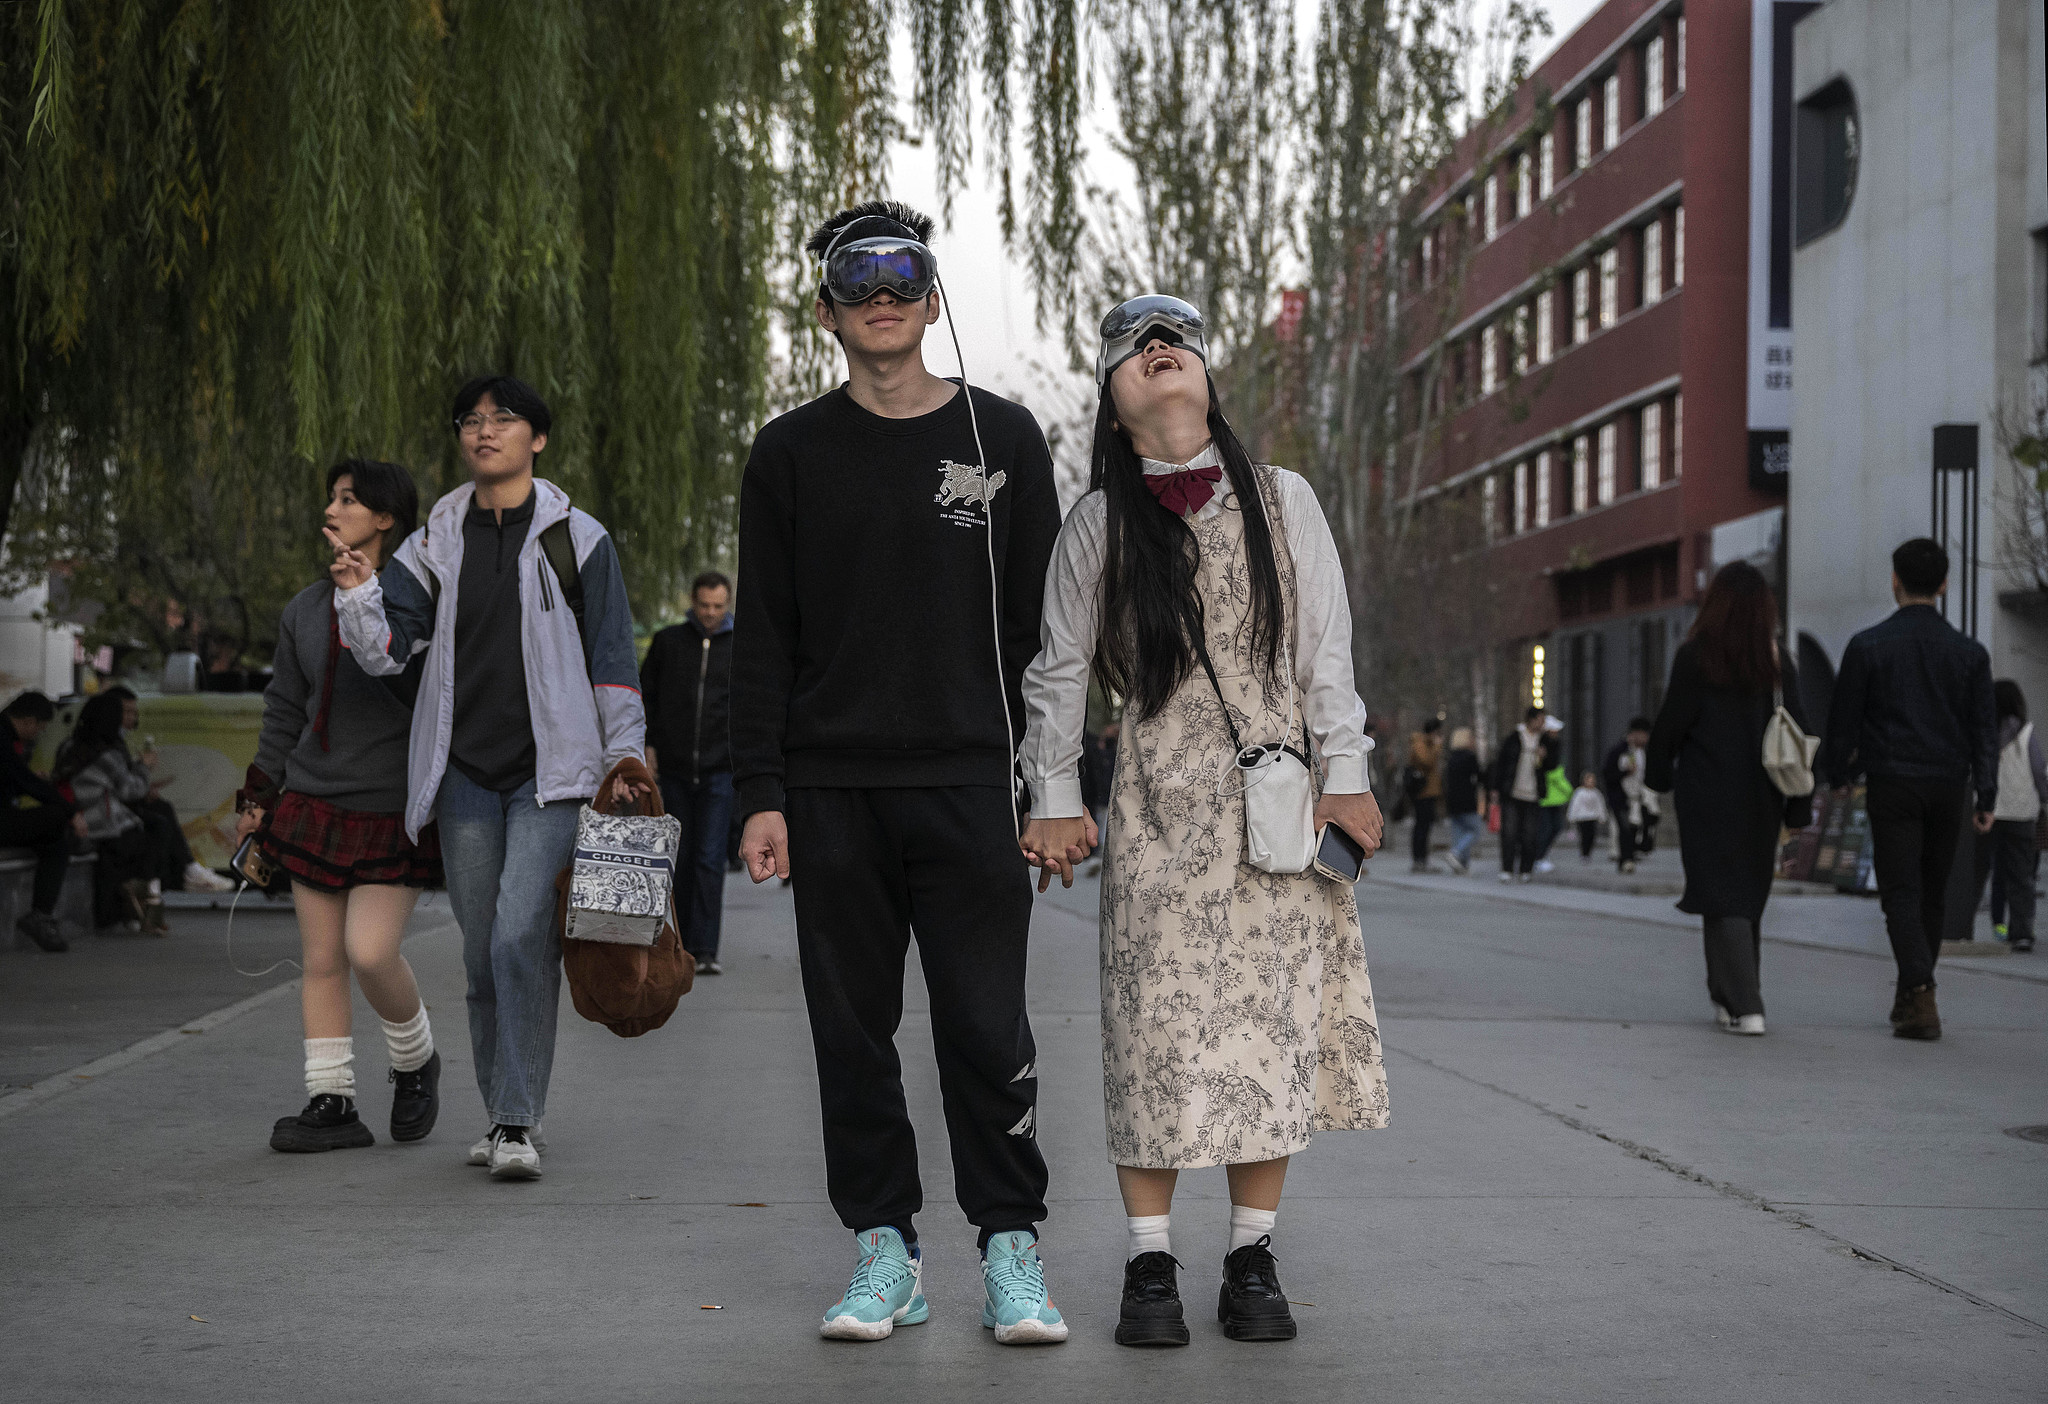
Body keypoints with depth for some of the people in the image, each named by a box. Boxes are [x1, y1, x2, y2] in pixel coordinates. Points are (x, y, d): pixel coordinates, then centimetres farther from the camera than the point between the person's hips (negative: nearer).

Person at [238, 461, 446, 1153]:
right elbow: (285, 708, 17)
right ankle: (332, 1104, 9)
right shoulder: (306, 609, 11)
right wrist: (258, 795, 14)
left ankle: (416, 1062, 12)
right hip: (316, 805, 5)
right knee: (320, 959, 3)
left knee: (371, 952, -15)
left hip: (396, 813, -5)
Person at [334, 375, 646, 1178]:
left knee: (522, 936, -16)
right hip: (465, 772, 4)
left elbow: (612, 660, 4)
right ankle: (505, 1117, 17)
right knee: (484, 951, 6)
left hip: (552, 773, -3)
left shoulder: (575, 538, 3)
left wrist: (623, 759, 0)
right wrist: (356, 590, -11)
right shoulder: (435, 543, 11)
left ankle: (518, 1124, -14)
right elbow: (386, 653, 6)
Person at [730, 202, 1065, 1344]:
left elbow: (1041, 620, 7)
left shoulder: (1002, 438, 7)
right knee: (854, 1029, 5)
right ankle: (885, 1251, 14)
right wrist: (763, 795, -1)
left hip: (968, 783, -1)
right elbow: (764, 638, 7)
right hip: (832, 791, 1)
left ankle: (1012, 1250, 8)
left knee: (988, 1027, -3)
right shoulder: (792, 454, 8)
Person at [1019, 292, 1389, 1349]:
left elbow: (1326, 648, 6)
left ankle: (1252, 1260, 11)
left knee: (1273, 1021, 1)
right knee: (1157, 1021, -3)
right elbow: (1059, 669, 8)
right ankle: (1150, 1264, 5)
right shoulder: (1098, 523, 6)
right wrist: (1052, 800, 3)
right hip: (1161, 805, -1)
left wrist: (1343, 774, 0)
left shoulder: (1283, 501, 8)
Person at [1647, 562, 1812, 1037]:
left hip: (1709, 797, -5)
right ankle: (1730, 990, 28)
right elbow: (1799, 734, 4)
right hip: (1761, 800, 5)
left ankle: (1744, 1006, -12)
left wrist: (1657, 772, 10)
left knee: (1722, 896, -4)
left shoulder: (1694, 656, -9)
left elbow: (1671, 724, -7)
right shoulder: (1779, 663, 4)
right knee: (1749, 896, 17)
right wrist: (1799, 804, 7)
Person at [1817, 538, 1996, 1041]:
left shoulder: (1868, 646, -4)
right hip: (1949, 786, 3)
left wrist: (1836, 771, 16)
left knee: (1901, 893, -3)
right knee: (1933, 893, 15)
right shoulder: (1969, 652, 3)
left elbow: (1843, 719, 1)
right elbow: (1985, 727, 3)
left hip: (1892, 786, -3)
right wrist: (1986, 796, 5)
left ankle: (1920, 997, -20)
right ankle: (1912, 997, 25)